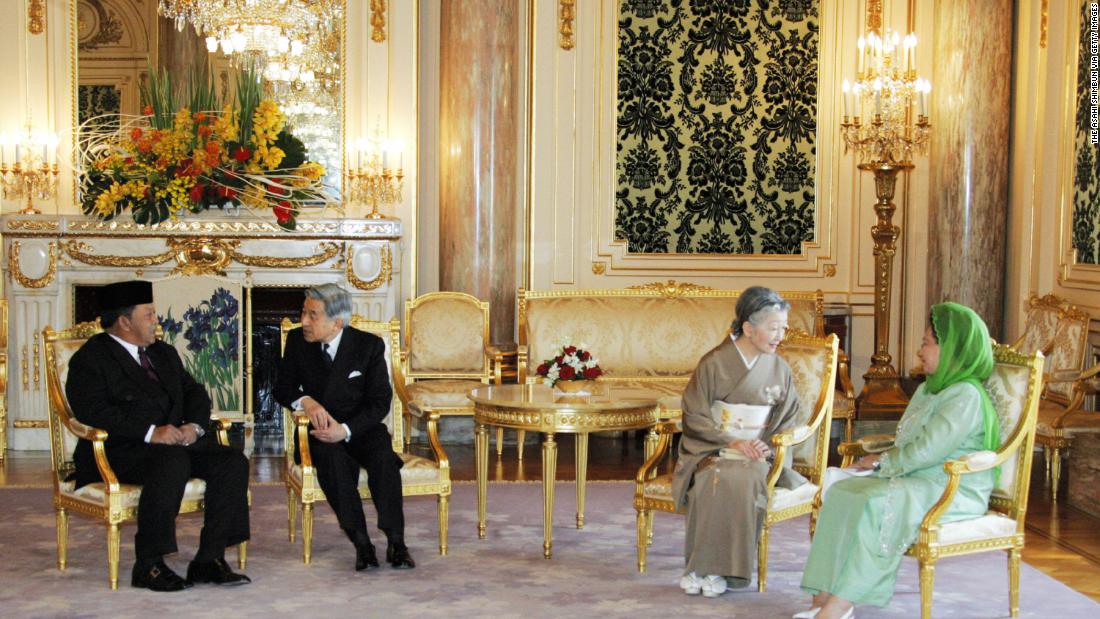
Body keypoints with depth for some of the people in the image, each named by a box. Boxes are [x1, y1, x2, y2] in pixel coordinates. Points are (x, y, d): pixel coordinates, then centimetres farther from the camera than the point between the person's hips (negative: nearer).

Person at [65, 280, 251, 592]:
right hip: (119, 452, -7)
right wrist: (150, 432, -25)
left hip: (177, 443, 7)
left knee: (232, 460, -17)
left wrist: (195, 426, -5)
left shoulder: (164, 353, 22)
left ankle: (208, 560, -17)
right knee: (173, 462, -37)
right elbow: (92, 410, -16)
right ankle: (148, 566, -28)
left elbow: (194, 392, 19)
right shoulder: (90, 359, -2)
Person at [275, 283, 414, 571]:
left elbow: (380, 401, -7)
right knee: (332, 458, -34)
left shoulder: (370, 345, -5)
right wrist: (306, 401, -20)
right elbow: (283, 387, 5)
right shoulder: (297, 340, 2)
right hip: (320, 429, 1)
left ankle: (396, 541, -30)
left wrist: (345, 429, -23)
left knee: (383, 455, -33)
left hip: (360, 428, 0)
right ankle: (360, 542, -34)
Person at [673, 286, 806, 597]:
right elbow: (695, 416, -3)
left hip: (754, 454, 1)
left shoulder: (779, 369, 6)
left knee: (741, 480, -33)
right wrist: (732, 442, -15)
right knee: (713, 479, -35)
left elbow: (788, 420, 11)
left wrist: (766, 445, -9)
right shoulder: (714, 363, -2)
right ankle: (698, 567, -24)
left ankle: (720, 570, -26)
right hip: (711, 450, -1)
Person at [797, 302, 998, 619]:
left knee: (879, 503, -33)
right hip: (915, 477, 10)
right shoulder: (927, 389, 19)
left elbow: (926, 451, -21)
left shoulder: (966, 396, -15)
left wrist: (882, 462, -8)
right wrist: (886, 461, 2)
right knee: (841, 492, -11)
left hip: (953, 488, -10)